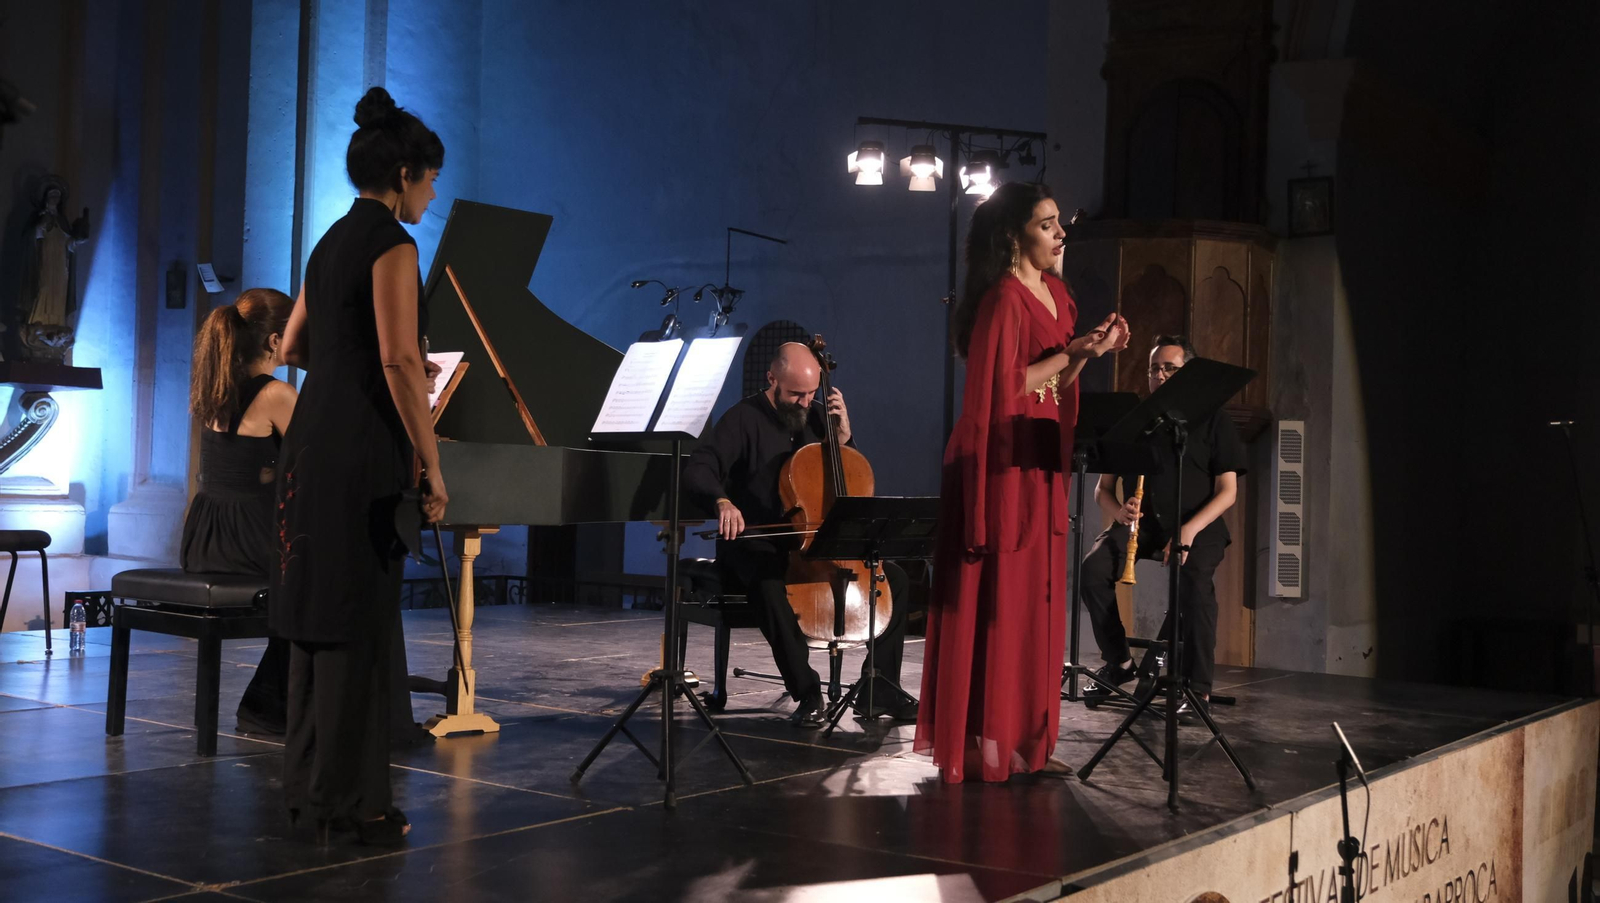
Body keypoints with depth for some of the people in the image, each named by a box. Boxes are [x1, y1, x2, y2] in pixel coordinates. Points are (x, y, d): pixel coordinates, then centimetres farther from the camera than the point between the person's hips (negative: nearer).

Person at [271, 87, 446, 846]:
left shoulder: (332, 242, 16)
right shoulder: (390, 244, -11)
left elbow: (294, 348, 24)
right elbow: (400, 363, -19)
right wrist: (432, 469, -16)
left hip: (311, 443, 9)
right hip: (360, 453, -9)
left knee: (319, 618, 13)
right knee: (359, 624, -3)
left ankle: (311, 786, 21)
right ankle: (348, 801, 4)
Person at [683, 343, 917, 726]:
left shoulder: (816, 416, 9)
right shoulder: (743, 420, -8)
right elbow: (697, 471, -20)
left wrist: (843, 436, -3)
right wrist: (722, 501, -41)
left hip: (812, 543, 6)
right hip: (755, 546, -6)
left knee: (894, 578, -6)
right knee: (771, 587, -39)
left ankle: (880, 689, -1)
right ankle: (807, 693, -25)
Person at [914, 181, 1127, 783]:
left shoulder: (1054, 292, 16)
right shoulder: (1004, 298, -12)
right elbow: (1004, 385, -18)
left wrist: (1092, 352, 5)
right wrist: (1071, 352, -16)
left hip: (1041, 462, 9)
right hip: (1002, 463, -9)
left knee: (1038, 601, 9)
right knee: (999, 603, -5)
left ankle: (1025, 741, 16)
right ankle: (987, 745, 1)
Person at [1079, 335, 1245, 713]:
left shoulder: (1213, 421, 6)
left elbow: (1227, 491, 0)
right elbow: (1103, 488, 14)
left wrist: (1190, 529, -18)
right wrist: (1119, 512, -11)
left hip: (1197, 525, -3)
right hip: (1141, 523, 3)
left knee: (1195, 581, -35)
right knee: (1093, 568, -27)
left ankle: (1198, 687, -22)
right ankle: (1119, 661, -8)